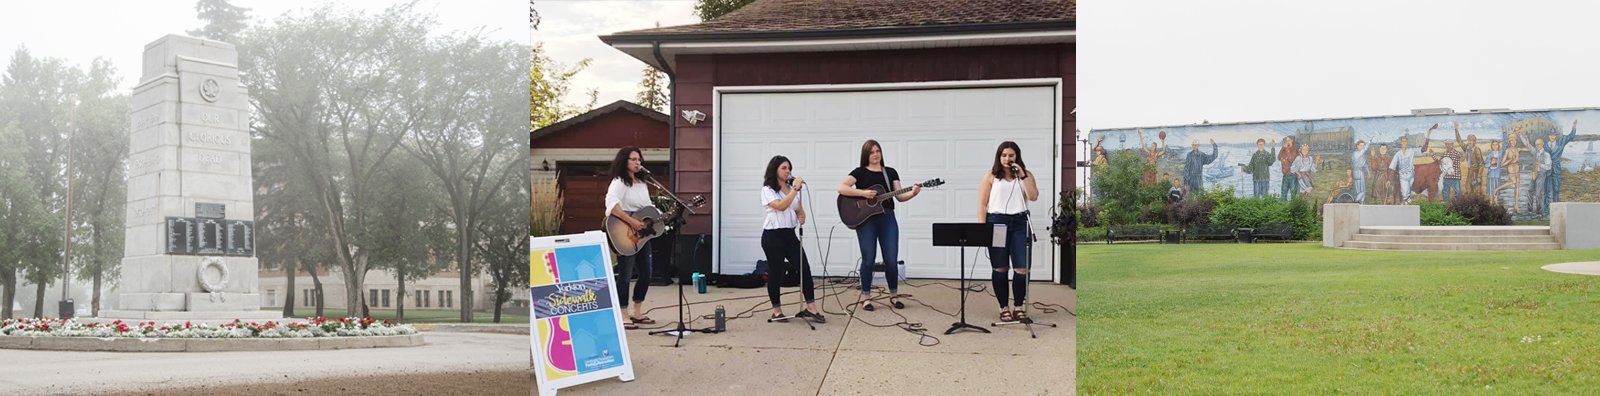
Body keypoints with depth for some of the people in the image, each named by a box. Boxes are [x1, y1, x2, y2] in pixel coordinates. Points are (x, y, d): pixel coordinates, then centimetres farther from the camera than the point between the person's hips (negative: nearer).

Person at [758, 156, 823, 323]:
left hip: (790, 233, 6)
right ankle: (777, 310, 13)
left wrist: (802, 216, 0)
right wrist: (795, 189, -23)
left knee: (804, 268, -5)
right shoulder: (768, 190, -6)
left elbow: (798, 208, 22)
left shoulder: (791, 188, 15)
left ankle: (811, 308, -4)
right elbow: (781, 206, -22)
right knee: (775, 272, 1)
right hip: (773, 235, -6)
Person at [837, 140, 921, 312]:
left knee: (891, 260, 0)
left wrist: (913, 193, -13)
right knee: (868, 259, -2)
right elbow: (841, 188, -9)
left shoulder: (890, 172, 13)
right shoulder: (860, 172, 3)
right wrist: (862, 193, -18)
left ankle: (894, 295, 18)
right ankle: (866, 297, 10)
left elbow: (899, 196, 6)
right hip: (865, 219, -2)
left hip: (887, 218, 3)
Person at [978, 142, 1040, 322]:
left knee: (1022, 268, -5)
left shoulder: (1026, 174, 10)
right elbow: (982, 204, 2)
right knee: (1000, 268, 3)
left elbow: (1033, 197, -3)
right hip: (996, 222, -1)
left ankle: (1019, 307, 7)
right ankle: (1004, 308, 11)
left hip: (1019, 223, 1)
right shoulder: (991, 176, 5)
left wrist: (1023, 176, -9)